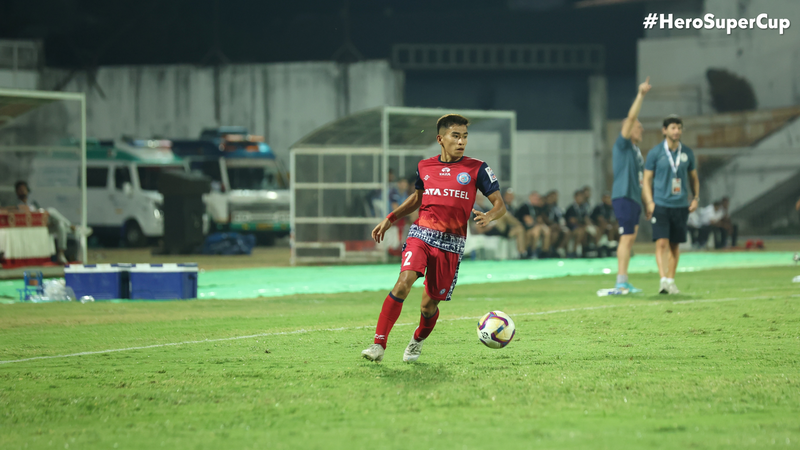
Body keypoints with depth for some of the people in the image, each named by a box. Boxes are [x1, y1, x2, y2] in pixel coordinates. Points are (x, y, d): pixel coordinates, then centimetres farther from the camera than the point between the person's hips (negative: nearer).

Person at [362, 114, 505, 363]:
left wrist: (489, 217, -23)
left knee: (429, 305, 3)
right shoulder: (424, 167, 9)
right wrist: (390, 218, 18)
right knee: (404, 283, -24)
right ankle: (378, 345, -23)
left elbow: (500, 205, -1)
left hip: (451, 243, -1)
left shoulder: (476, 169, -1)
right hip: (421, 234, 1)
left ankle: (418, 341, 36)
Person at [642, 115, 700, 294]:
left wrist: (696, 197, 6)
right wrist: (649, 202, -8)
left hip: (681, 205, 3)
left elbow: (694, 177, 20)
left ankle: (671, 281, 15)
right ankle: (663, 280, -20)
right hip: (661, 204, -3)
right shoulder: (655, 152, -1)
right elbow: (647, 179, 2)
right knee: (662, 243, -14)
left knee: (674, 245, 7)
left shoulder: (687, 153, 8)